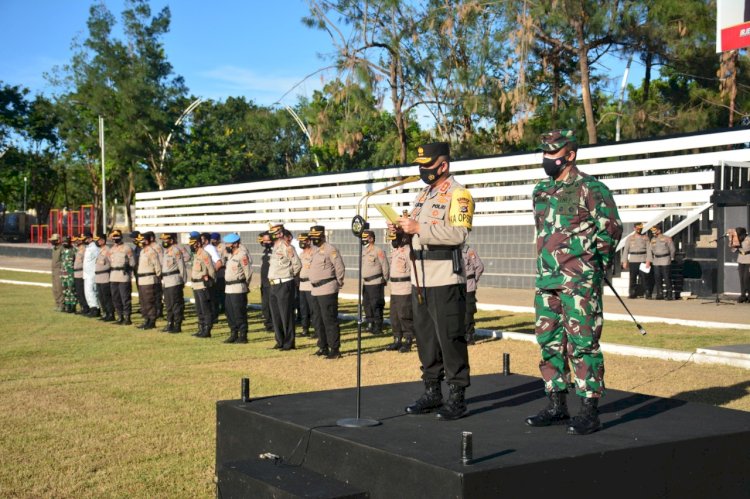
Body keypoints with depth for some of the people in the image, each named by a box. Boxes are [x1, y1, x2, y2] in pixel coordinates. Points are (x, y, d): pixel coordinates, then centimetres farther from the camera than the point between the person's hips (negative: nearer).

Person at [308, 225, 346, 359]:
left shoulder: (330, 249, -11)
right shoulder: (315, 250, 17)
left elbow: (340, 267, -13)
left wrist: (338, 283, -6)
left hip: (327, 290, -10)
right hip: (315, 290, 10)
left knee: (329, 320, -8)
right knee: (317, 320, 15)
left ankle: (335, 350, -3)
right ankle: (323, 347, 25)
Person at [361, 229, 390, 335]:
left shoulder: (378, 251, -11)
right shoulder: (363, 252, 13)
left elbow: (385, 266, -9)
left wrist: (384, 280, -4)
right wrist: (362, 280, 17)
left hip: (376, 283, -8)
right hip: (365, 283, 8)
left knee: (376, 305, -6)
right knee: (367, 304, 11)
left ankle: (378, 327, 0)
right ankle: (370, 324, 21)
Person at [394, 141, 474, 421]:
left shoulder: (458, 195, -8)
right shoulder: (423, 196, 19)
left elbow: (459, 233, -22)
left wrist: (419, 228, -23)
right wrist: (404, 230, 1)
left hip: (445, 279, -8)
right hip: (420, 279, 8)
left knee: (450, 338, -5)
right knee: (425, 337, 12)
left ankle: (457, 397, 3)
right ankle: (432, 392, 22)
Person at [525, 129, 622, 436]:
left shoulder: (590, 189, -7)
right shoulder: (541, 191, 15)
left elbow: (611, 228, -5)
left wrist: (592, 260, -5)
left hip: (579, 281, -8)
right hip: (546, 281, 8)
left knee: (582, 344, -5)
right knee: (549, 342, 10)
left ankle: (589, 412, 1)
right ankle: (557, 406, 21)